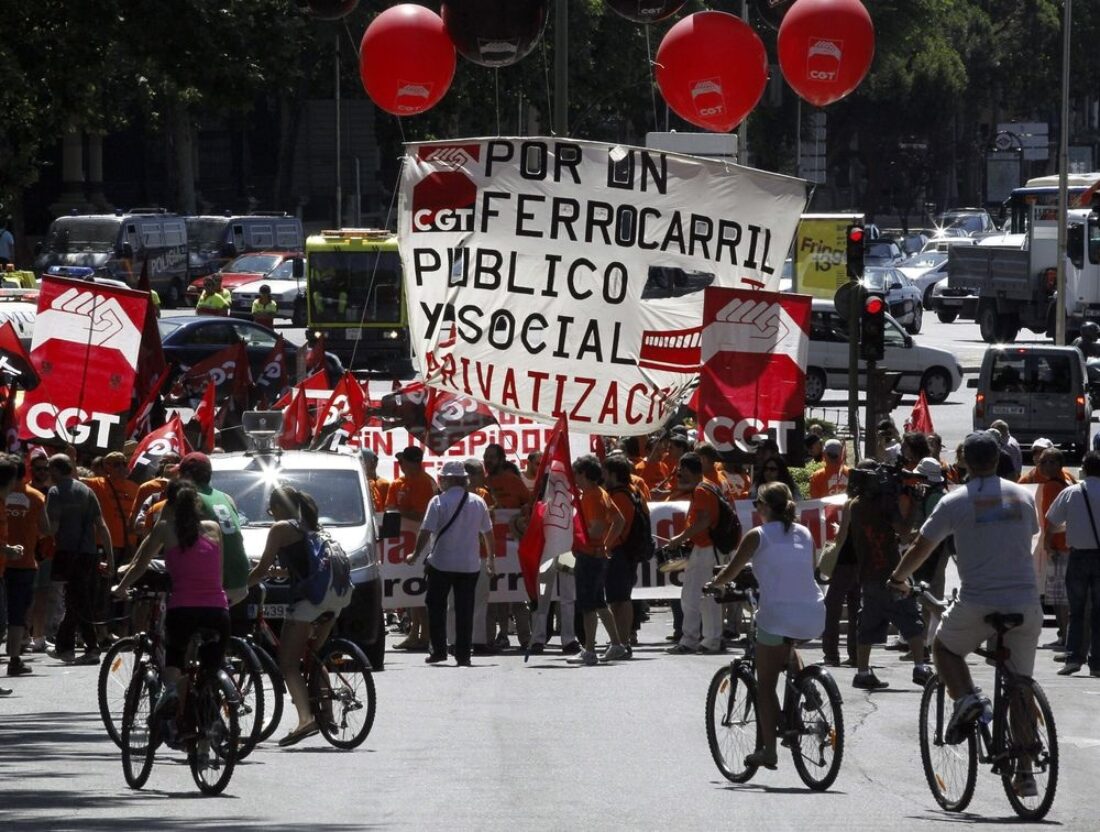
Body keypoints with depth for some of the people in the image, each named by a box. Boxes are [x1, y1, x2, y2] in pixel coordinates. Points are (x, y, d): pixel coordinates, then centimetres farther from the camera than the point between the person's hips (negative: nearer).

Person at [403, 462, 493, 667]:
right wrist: (491, 558, 26)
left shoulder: (438, 502, -9)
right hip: (470, 565, 3)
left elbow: (426, 531, -11)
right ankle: (463, 656, 2)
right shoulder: (478, 502, 4)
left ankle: (439, 650, 6)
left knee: (436, 607, 10)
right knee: (465, 610, 5)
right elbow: (488, 532, 13)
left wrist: (416, 555, 2)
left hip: (441, 563, -3)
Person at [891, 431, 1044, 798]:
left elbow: (921, 548, 4)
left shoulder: (955, 502, -2)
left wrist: (898, 578, 24)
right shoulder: (1022, 497, 8)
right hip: (1025, 601, 3)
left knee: (944, 646, 26)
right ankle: (1026, 772, 10)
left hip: (978, 605, -3)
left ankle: (967, 698, -2)